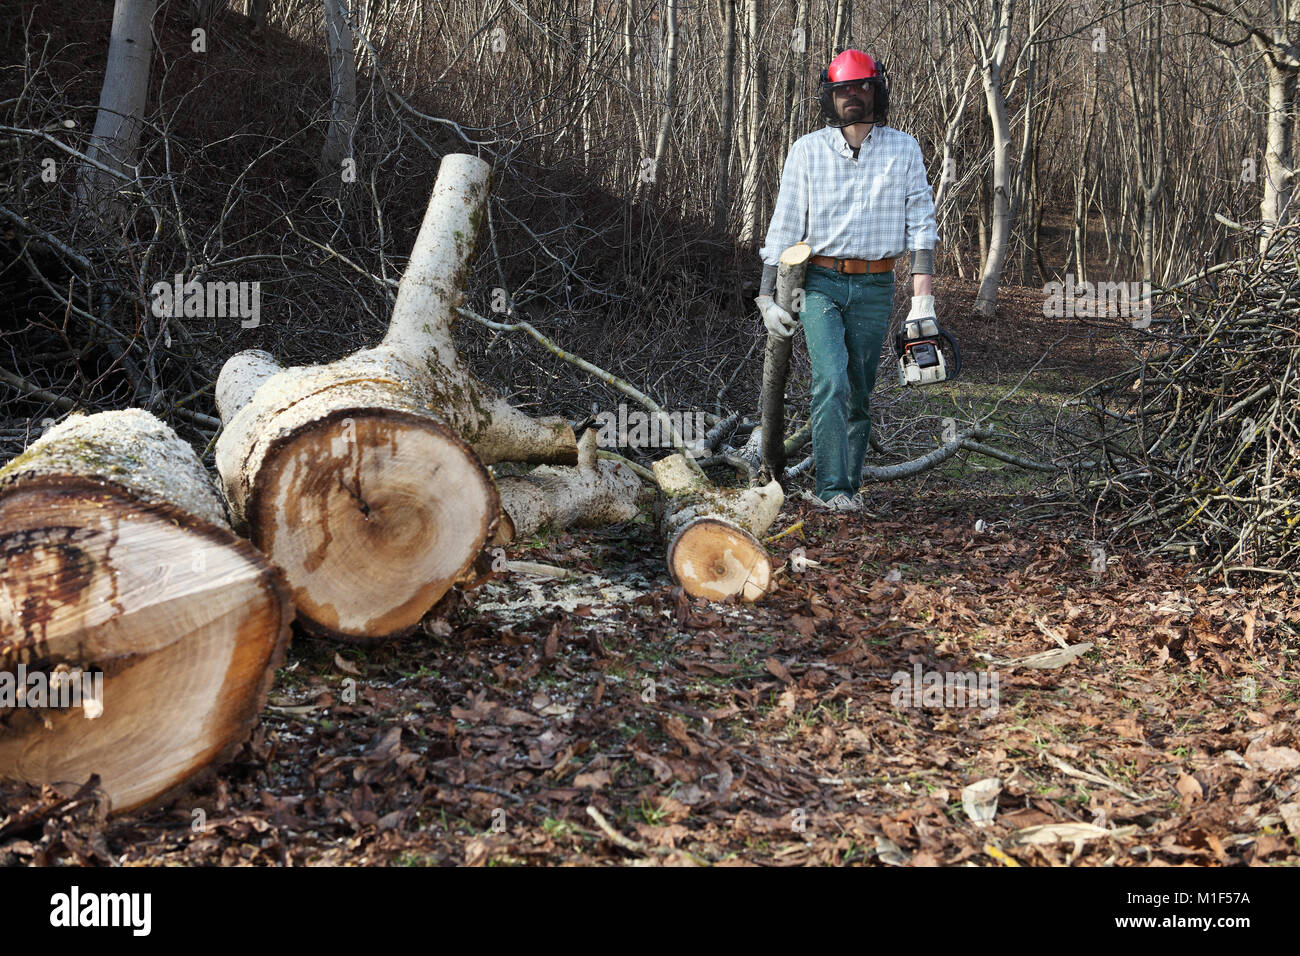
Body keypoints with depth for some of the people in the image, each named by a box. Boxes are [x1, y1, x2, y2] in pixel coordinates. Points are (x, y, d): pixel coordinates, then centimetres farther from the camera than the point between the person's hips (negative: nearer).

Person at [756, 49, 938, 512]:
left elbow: (920, 220, 1)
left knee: (859, 391, 7)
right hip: (821, 283, -1)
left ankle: (849, 483, 19)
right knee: (831, 380, -17)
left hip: (875, 288, 2)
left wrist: (923, 293, -9)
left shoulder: (904, 149, 4)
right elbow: (785, 225, 2)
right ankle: (831, 488, -13)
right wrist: (767, 296, -3)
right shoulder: (807, 150, 1)